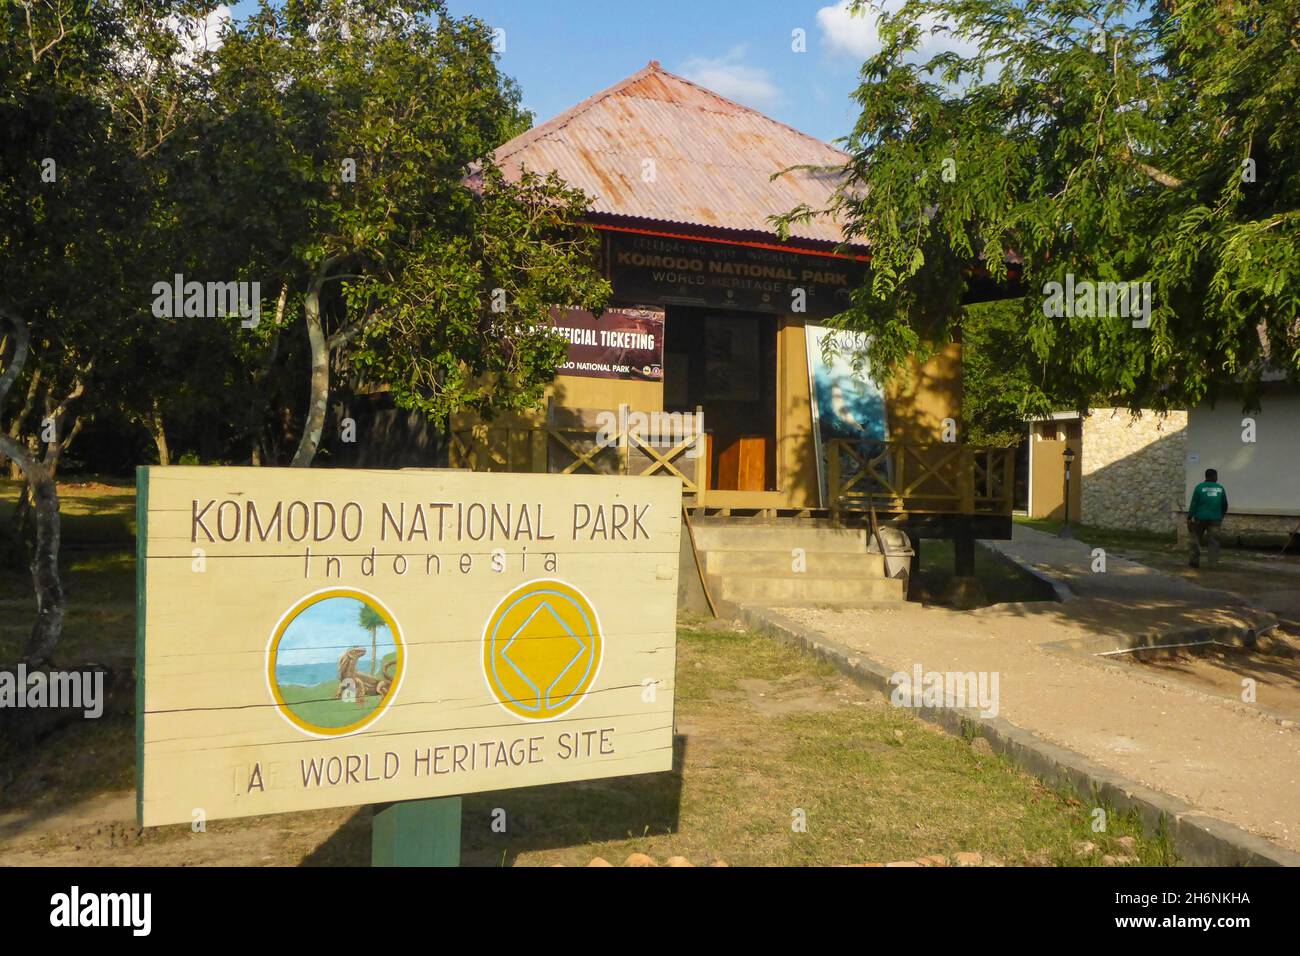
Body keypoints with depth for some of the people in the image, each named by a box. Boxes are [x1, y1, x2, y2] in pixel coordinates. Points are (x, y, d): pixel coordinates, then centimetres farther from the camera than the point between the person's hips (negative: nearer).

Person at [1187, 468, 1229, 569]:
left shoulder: (1199, 487, -4)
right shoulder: (1221, 488, 4)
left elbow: (1194, 504, -7)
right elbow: (1225, 505, 11)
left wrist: (1189, 518, -4)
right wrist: (1221, 516, 26)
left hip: (1200, 518, -2)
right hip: (1215, 519, 2)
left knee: (1196, 539, 10)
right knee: (1213, 541, 4)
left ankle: (1195, 561, 10)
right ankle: (1213, 563, -1)